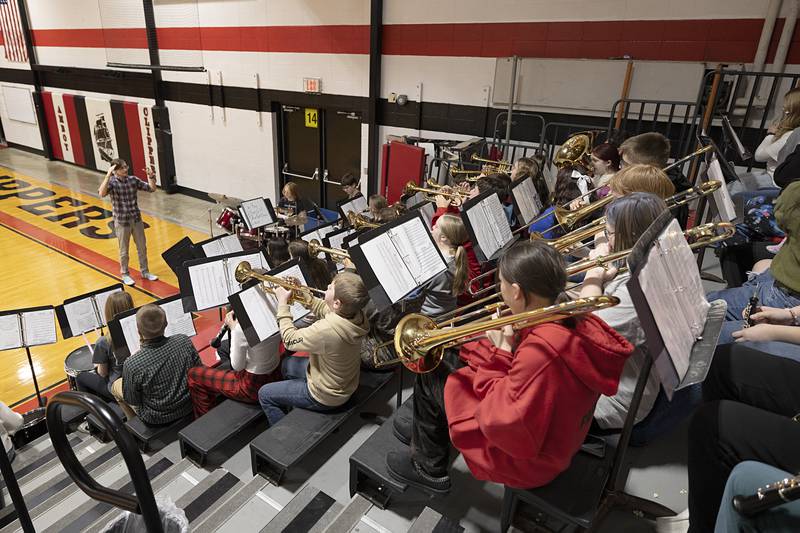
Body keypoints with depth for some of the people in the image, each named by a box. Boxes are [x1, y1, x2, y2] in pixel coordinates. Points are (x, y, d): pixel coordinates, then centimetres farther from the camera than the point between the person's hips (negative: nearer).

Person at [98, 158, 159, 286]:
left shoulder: (133, 180, -2)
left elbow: (152, 189, 4)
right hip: (122, 222, -4)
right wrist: (108, 175, -38)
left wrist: (151, 176, -12)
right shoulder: (112, 182, -15)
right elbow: (102, 194, -34)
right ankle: (125, 274, 29)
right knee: (124, 251, 11)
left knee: (142, 247, 15)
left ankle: (145, 271, 32)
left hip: (137, 219, 4)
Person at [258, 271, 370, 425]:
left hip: (326, 397, -8)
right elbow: (323, 309, 3)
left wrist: (283, 303, -16)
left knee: (264, 395, 9)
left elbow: (290, 339, -23)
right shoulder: (355, 313, -19)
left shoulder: (327, 330, -41)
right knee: (288, 364, 28)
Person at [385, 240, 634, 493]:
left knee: (430, 373, 0)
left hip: (525, 461, -8)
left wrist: (499, 356, -24)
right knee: (447, 357, 14)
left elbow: (507, 430, -31)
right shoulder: (577, 320, -11)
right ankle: (429, 429, 39)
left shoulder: (541, 351, -37)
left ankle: (429, 469, 23)